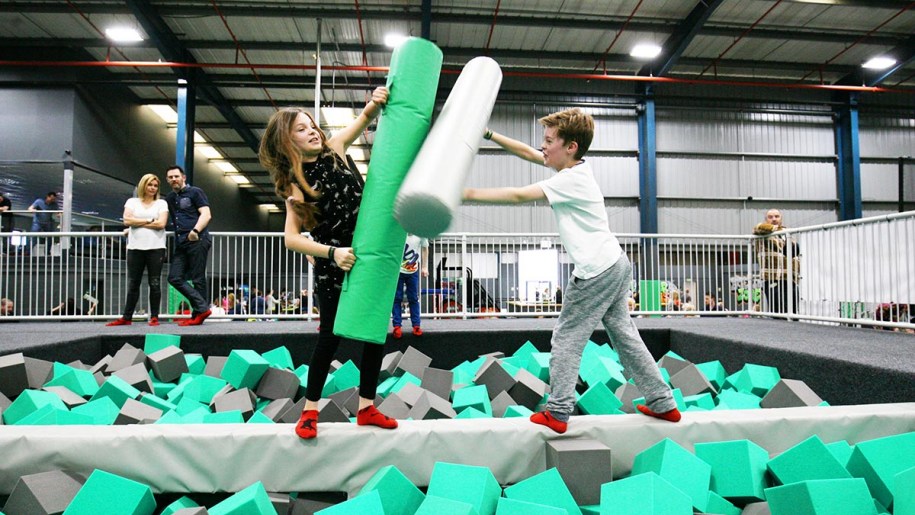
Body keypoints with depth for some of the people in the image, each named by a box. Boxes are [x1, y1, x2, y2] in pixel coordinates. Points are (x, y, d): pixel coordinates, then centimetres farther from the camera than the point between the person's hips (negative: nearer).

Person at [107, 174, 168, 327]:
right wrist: (149, 220, -3)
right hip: (135, 248, 2)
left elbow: (161, 224, -6)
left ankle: (154, 317, 5)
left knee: (154, 283, 0)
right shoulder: (132, 202, 14)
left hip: (156, 248, -2)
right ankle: (127, 318, 11)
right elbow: (127, 220, -2)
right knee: (132, 284, 5)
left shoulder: (161, 203, 9)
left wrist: (137, 223, -3)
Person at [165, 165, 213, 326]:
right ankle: (203, 307, -6)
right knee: (175, 277, -4)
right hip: (180, 243, 7)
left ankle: (198, 314, 1)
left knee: (198, 279, -4)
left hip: (198, 241, -7)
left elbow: (206, 215, -8)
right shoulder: (169, 198, 22)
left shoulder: (195, 192, 3)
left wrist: (195, 230, -24)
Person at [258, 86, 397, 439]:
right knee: (331, 337, 1)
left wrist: (376, 102, -22)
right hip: (333, 267, -5)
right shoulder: (295, 184, -10)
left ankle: (366, 408, 19)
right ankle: (310, 411, 20)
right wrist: (332, 253, -32)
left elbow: (365, 117, 1)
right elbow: (292, 239, -20)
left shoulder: (334, 149, 2)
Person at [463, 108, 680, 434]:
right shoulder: (575, 166, 9)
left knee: (566, 339, 0)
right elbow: (529, 154, 15)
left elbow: (518, 196, -23)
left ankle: (557, 413, 5)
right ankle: (663, 404, 24)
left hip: (596, 272, -10)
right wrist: (489, 135, 11)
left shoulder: (570, 179, -18)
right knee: (623, 335, 16)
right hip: (617, 265, 10)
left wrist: (468, 194, -21)